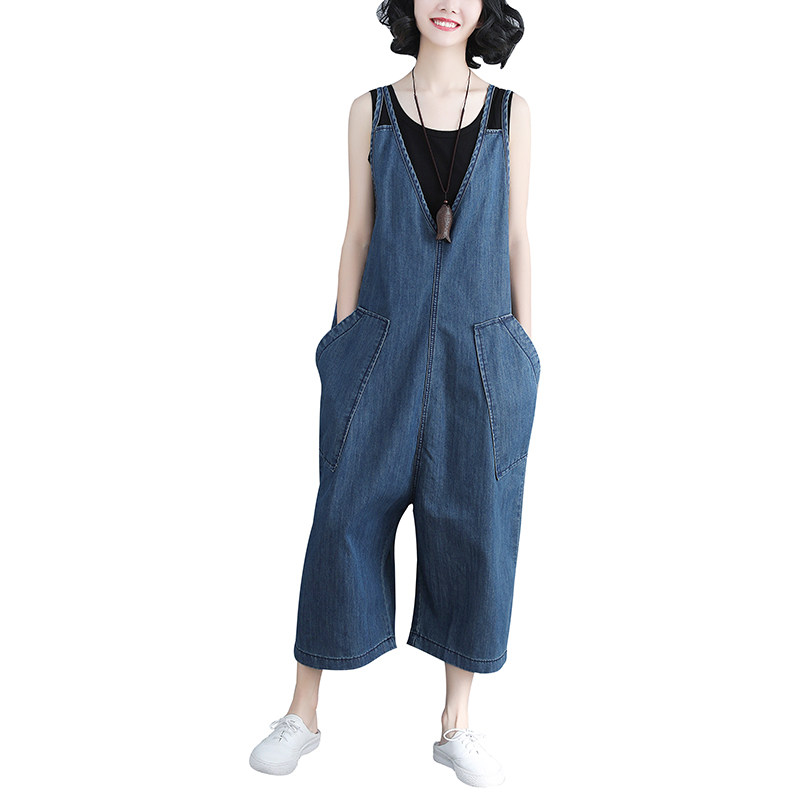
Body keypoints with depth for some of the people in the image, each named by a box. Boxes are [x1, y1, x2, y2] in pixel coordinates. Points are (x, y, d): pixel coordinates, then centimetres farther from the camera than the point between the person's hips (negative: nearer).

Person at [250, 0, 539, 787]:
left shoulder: (510, 112, 6)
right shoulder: (370, 110, 6)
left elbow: (518, 238, 5)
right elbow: (357, 236, 6)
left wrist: (523, 358, 1)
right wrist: (340, 349, 3)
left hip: (479, 354, 1)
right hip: (386, 348, 0)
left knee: (475, 533, 4)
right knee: (347, 521, 3)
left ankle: (457, 724, 21)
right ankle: (302, 714, 20)